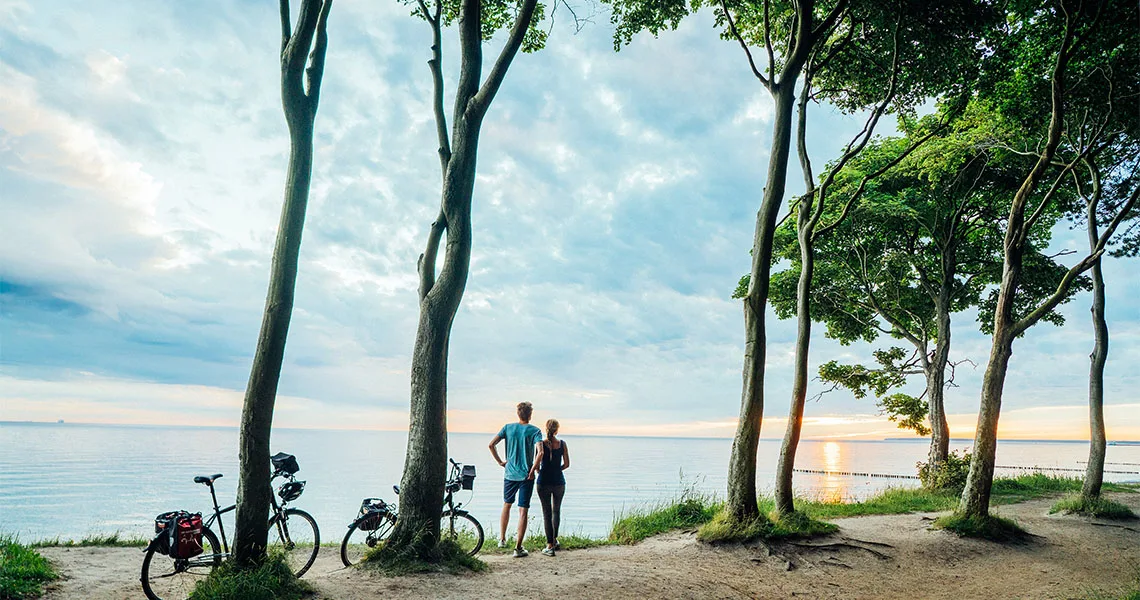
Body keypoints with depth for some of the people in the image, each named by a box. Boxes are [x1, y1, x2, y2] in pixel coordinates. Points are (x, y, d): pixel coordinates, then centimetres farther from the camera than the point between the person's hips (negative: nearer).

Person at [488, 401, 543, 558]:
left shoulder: (508, 428, 2)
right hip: (526, 476, -3)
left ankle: (502, 539, 30)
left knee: (506, 505, 23)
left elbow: (491, 445, -4)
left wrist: (500, 462, 5)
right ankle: (518, 548, 1)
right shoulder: (534, 431, -7)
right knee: (523, 511, 1)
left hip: (510, 474, 3)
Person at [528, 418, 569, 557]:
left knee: (547, 513, 6)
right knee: (556, 510, 23)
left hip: (544, 482, -1)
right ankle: (555, 539, 23)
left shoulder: (540, 443, -5)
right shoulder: (562, 444, 0)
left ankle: (550, 546, 5)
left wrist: (534, 470, -12)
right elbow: (567, 464, 2)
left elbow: (540, 454, -25)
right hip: (559, 482, 1)